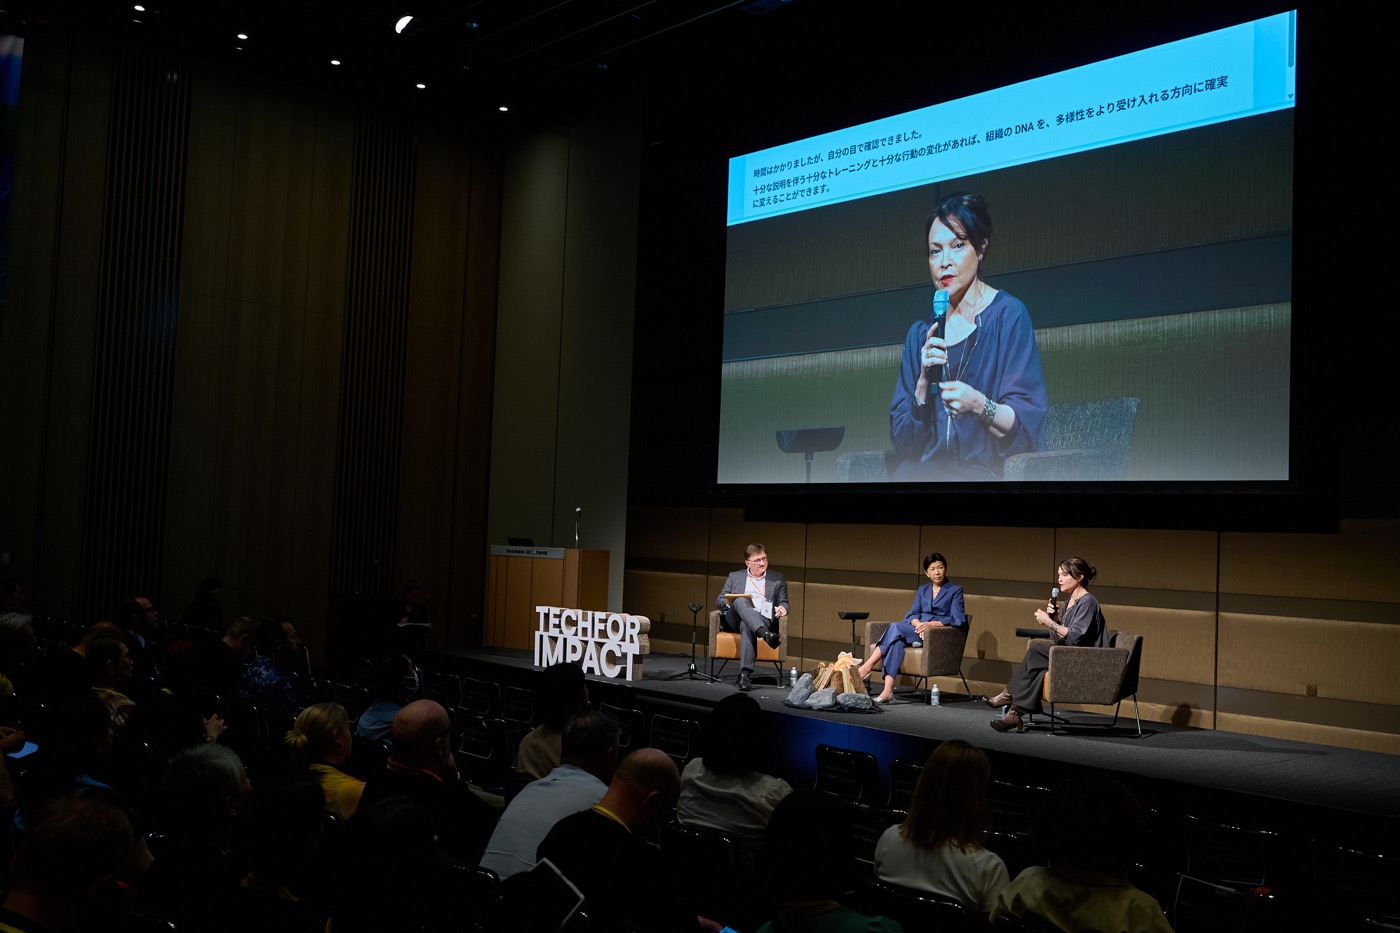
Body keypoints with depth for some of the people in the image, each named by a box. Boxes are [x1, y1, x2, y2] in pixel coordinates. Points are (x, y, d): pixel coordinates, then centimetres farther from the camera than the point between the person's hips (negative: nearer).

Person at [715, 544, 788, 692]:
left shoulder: (777, 579, 22)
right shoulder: (735, 577, 23)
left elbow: (783, 602, 18)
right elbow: (719, 601, 19)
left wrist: (782, 608, -8)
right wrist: (729, 602, -6)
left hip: (762, 620, -1)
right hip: (735, 619, 1)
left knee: (747, 626, -40)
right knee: (740, 601, -36)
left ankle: (745, 674, -51)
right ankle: (766, 635, -58)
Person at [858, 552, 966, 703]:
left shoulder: (955, 590, 8)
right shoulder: (922, 590, 23)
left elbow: (957, 620, -4)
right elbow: (911, 615, 11)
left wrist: (931, 624, -17)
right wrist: (918, 624, -14)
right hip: (918, 631, 4)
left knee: (895, 628, -29)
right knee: (896, 641, -33)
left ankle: (867, 667, -29)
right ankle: (888, 690, -45)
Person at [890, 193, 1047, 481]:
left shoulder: (1008, 315, 0)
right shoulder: (921, 333, 12)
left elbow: (1026, 425, -5)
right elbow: (902, 440, 6)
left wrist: (980, 405, -22)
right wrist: (924, 381, -8)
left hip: (985, 470, -3)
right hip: (926, 469, 4)